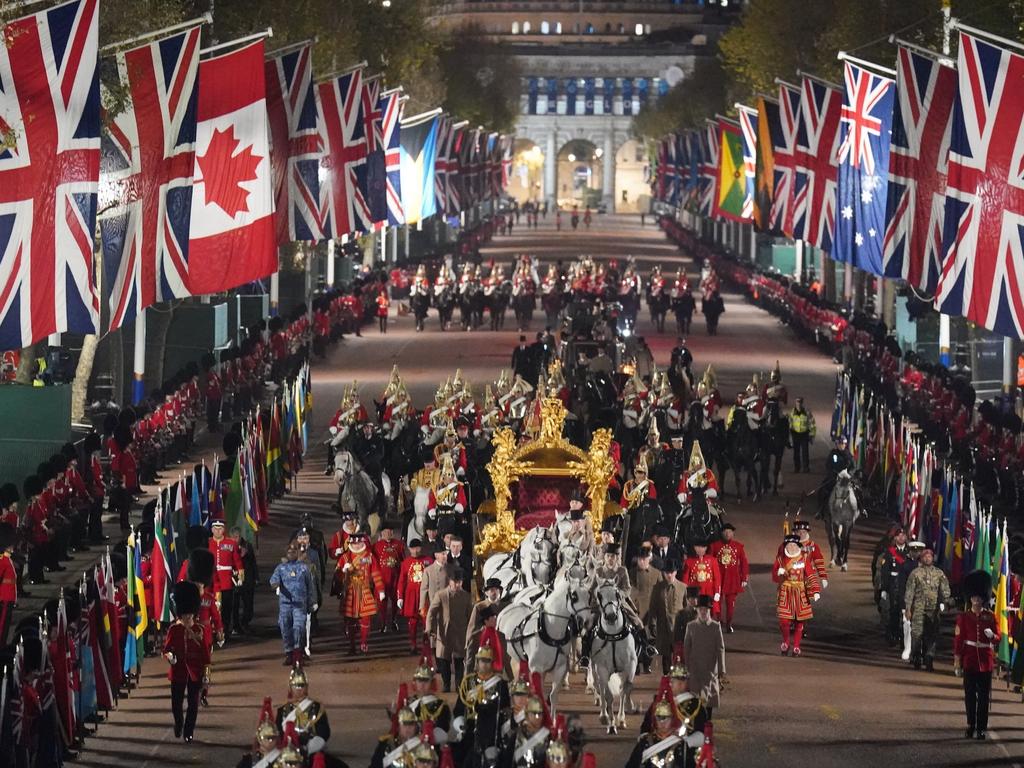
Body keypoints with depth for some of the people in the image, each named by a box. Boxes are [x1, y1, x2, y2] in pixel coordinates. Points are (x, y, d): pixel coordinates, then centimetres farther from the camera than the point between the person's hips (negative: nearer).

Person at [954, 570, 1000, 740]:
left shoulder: (991, 617, 4)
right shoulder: (964, 617, 1)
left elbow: (998, 639, 3)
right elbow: (958, 639, 0)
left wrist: (992, 635, -20)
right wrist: (957, 661, -5)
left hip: (986, 661, 0)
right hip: (970, 661, 0)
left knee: (984, 696, 0)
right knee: (970, 695, 4)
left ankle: (982, 728, 3)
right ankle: (971, 726, 14)